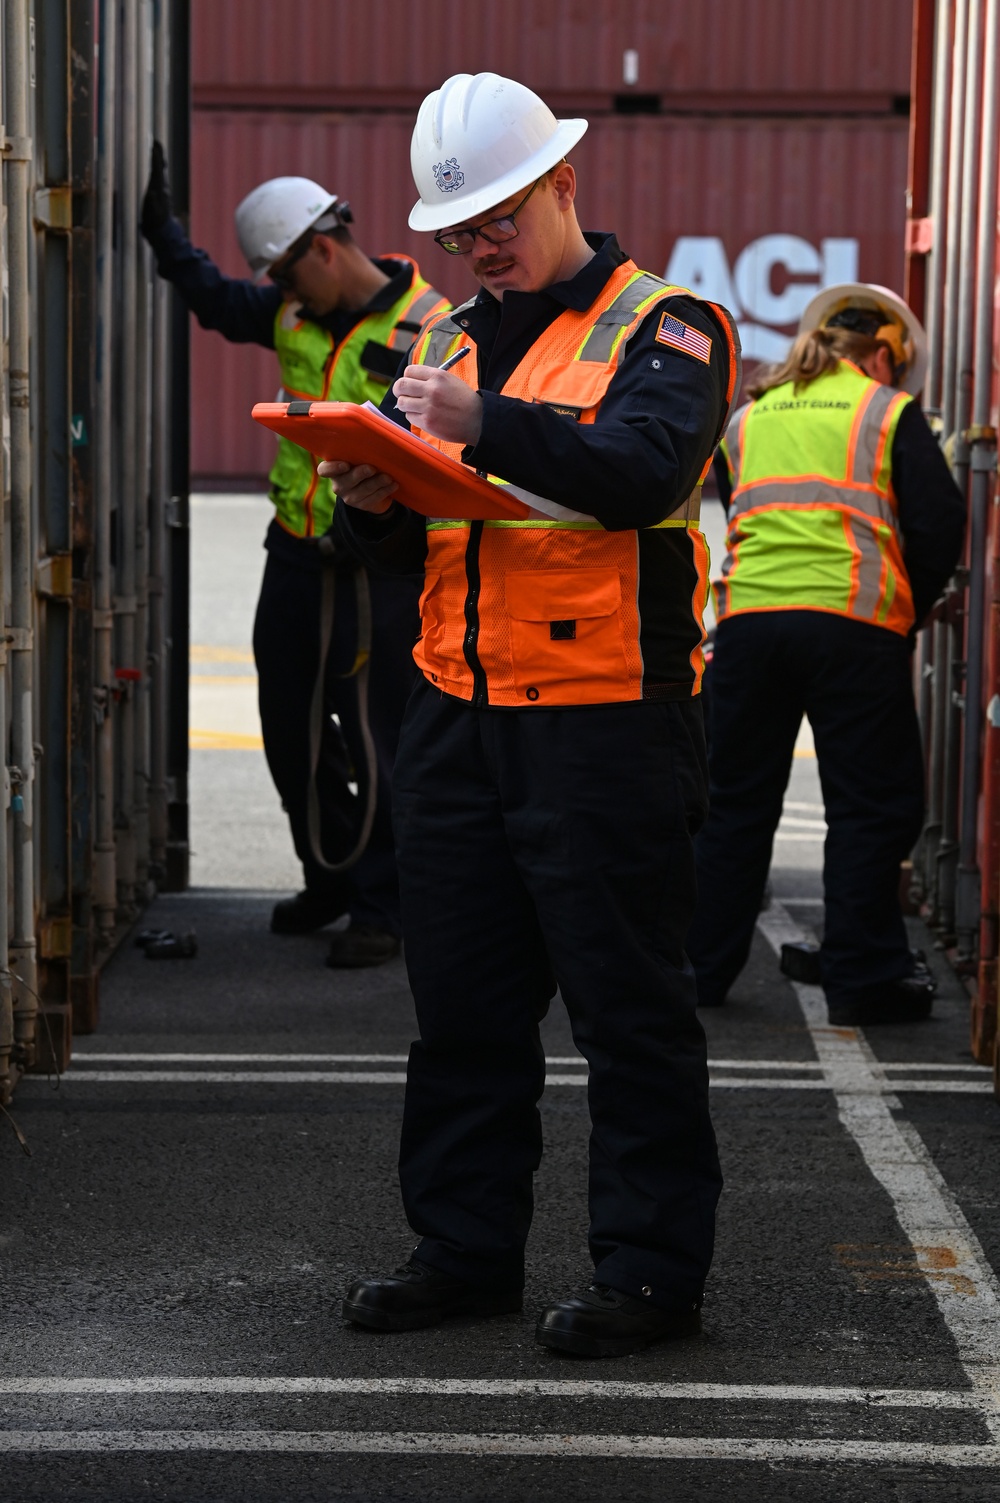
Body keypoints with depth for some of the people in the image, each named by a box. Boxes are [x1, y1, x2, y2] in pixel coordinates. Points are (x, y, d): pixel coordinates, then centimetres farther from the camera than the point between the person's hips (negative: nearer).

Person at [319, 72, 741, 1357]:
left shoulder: (661, 327, -3)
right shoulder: (450, 344, 17)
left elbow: (645, 474, -22)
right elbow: (409, 547, 17)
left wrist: (487, 425, -35)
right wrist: (372, 502, -7)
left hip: (605, 721, -6)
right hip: (456, 717, 7)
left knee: (628, 1003, -1)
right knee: (463, 999, 11)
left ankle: (651, 1268, 7)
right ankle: (465, 1250, 21)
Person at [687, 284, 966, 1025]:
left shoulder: (750, 416, 20)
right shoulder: (890, 412, 6)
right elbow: (940, 520, 0)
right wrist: (913, 605, 14)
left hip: (747, 615, 4)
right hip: (852, 622, -4)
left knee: (737, 800, 12)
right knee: (871, 805, 3)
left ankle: (700, 967, 14)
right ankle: (864, 976, 2)